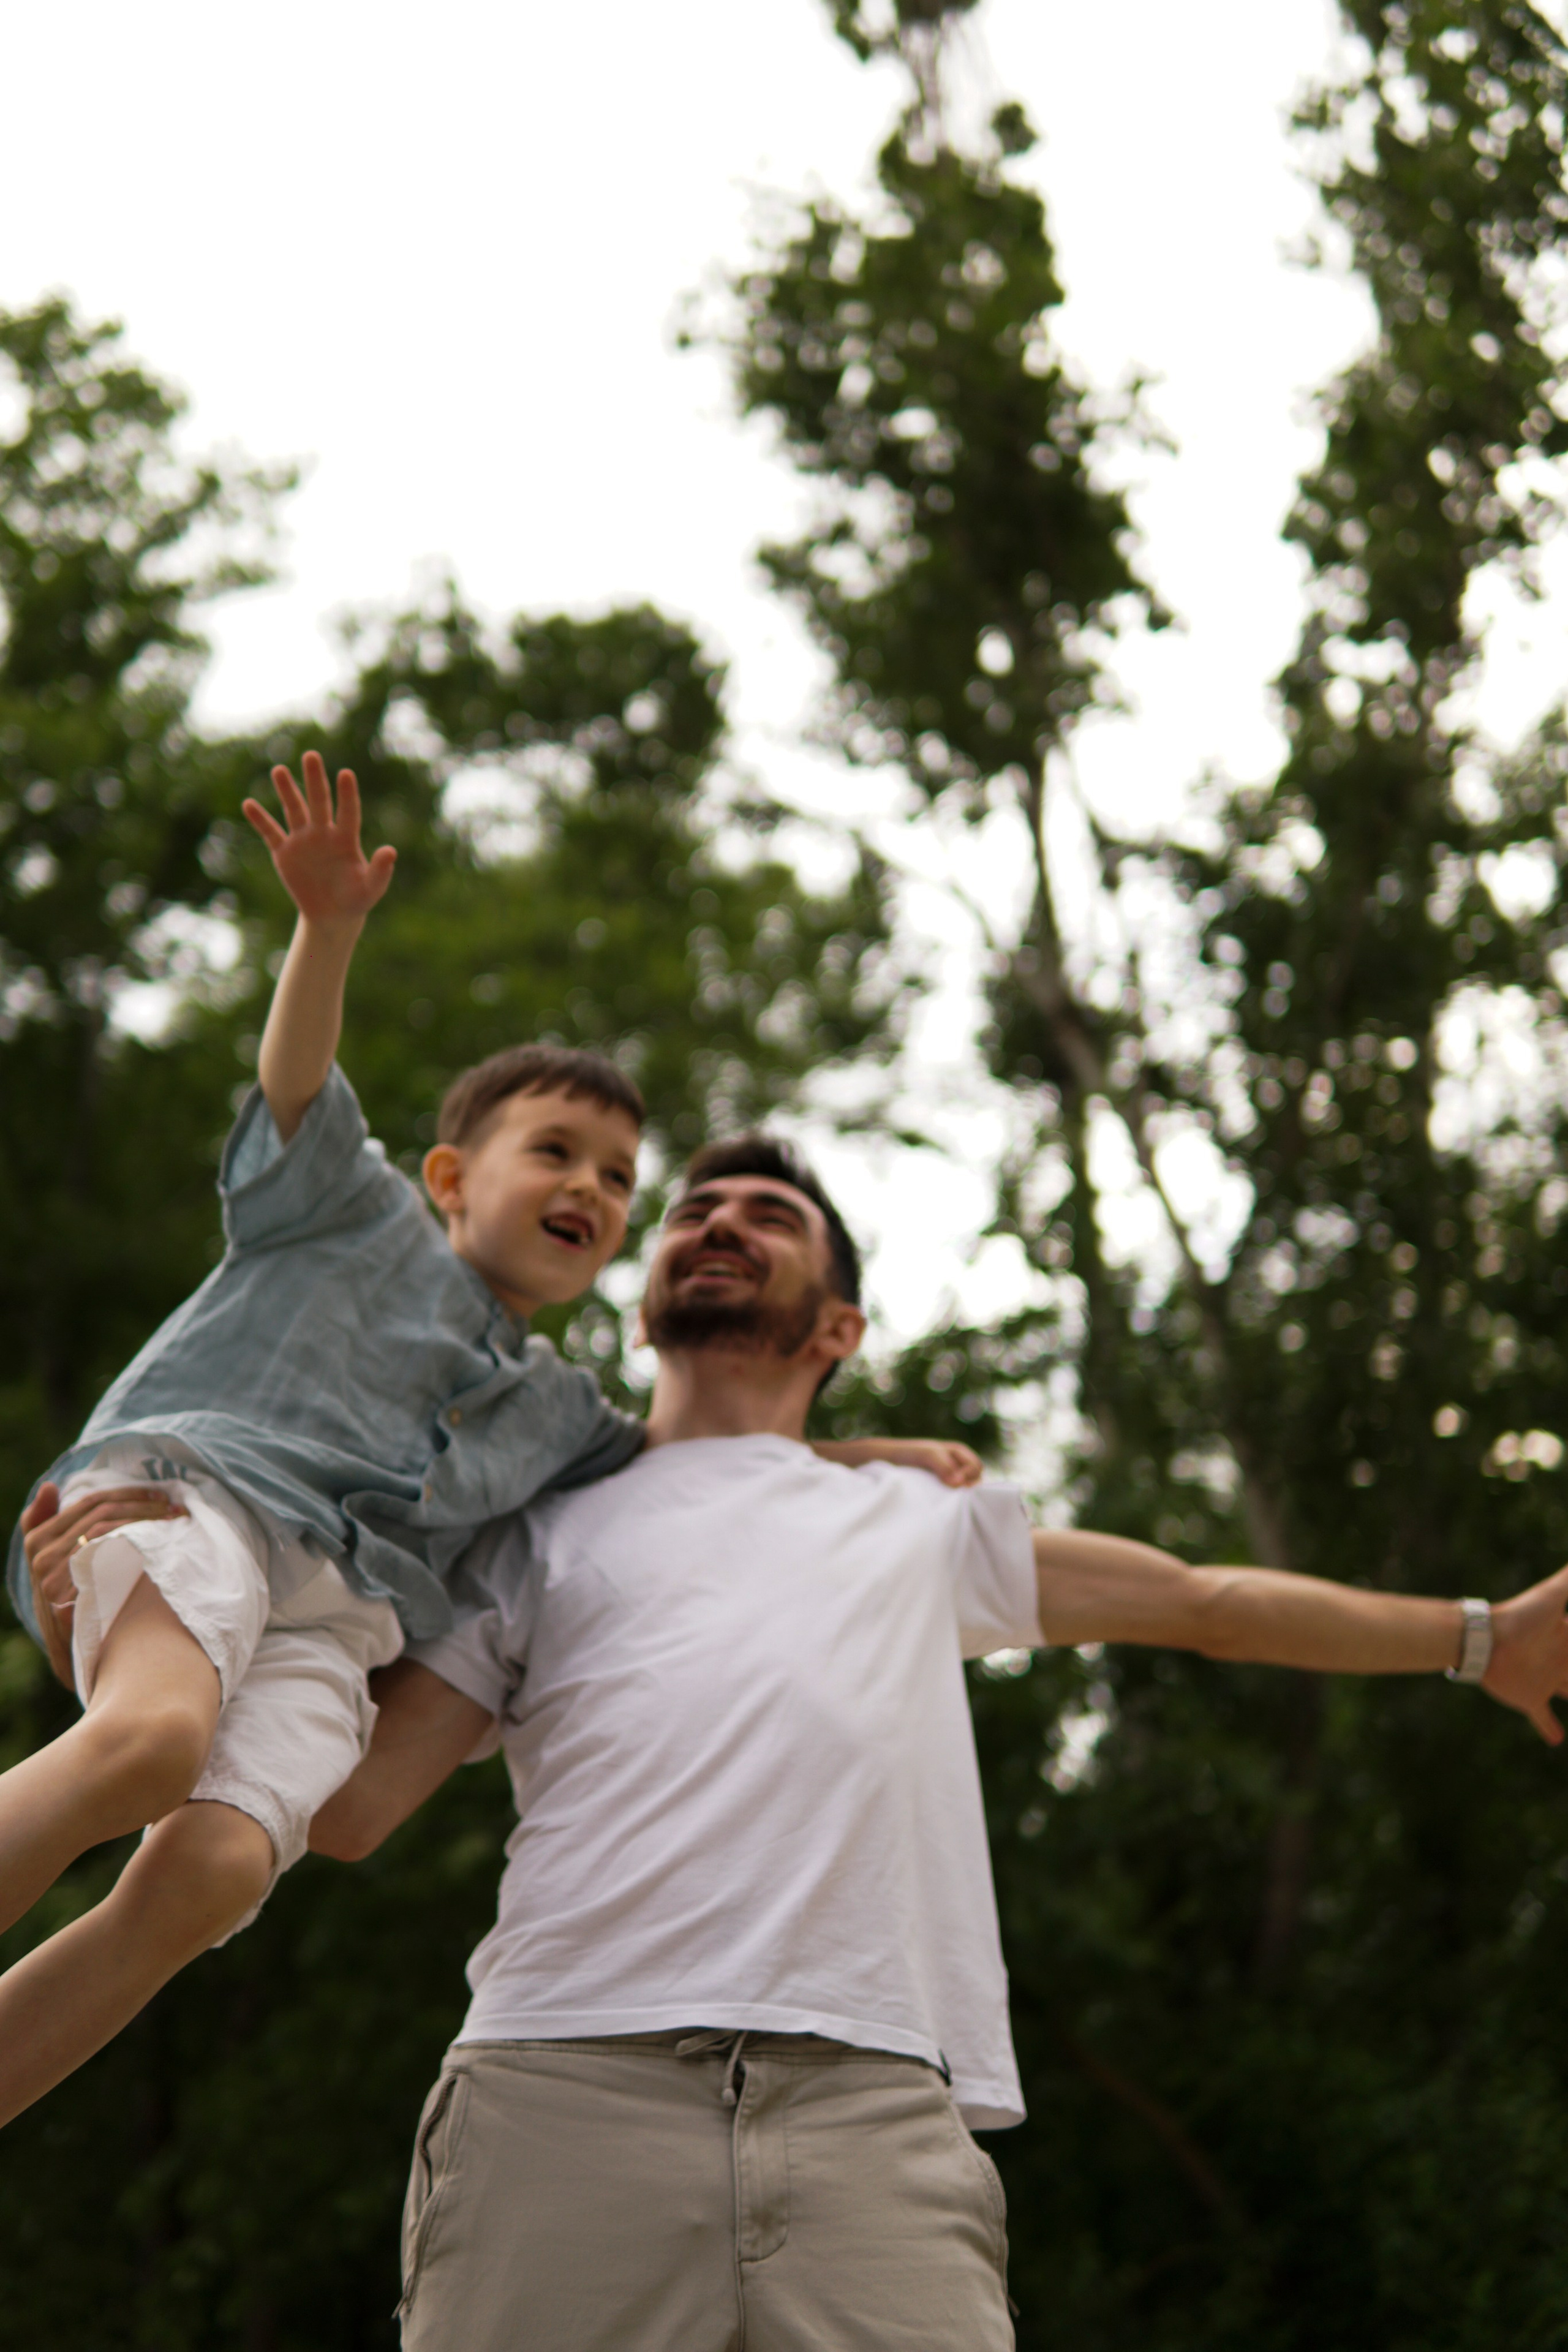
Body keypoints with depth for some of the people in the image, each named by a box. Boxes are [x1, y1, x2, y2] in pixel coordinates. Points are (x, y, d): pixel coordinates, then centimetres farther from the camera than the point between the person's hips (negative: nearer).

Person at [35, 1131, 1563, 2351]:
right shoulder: (546, 1536, 26)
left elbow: (1206, 1600, 40)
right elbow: (343, 1808, 16)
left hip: (873, 2106, 1)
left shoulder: (920, 1529, 32)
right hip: (566, 2089, 0)